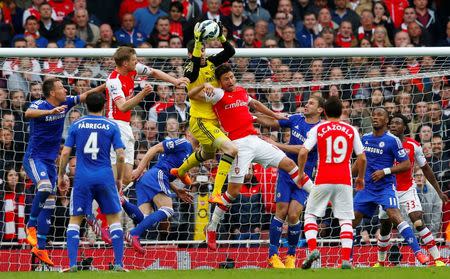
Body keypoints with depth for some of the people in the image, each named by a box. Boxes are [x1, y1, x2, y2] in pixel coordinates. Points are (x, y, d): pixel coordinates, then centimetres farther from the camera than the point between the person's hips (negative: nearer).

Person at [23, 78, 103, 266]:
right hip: (34, 157, -7)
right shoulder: (40, 105, -15)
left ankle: (40, 248, 6)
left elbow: (86, 95, 14)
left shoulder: (65, 103, 5)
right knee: (45, 187, -33)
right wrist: (51, 111, -50)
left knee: (49, 205, 3)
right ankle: (31, 226, -14)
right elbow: (28, 113, -37)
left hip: (50, 161, 7)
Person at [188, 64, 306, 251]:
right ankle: (212, 228, 4)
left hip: (254, 140, 6)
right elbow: (192, 95, -12)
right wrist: (205, 86, -31)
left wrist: (275, 116, 44)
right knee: (234, 190, -8)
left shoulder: (241, 91, 16)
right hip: (238, 144, -6)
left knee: (288, 164, 5)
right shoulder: (219, 94, -3)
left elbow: (255, 104, 36)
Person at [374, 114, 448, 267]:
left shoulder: (413, 145, -4)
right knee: (385, 228, 9)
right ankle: (380, 263, 30)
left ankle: (438, 259, -17)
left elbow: (425, 168, 6)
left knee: (418, 222, -19)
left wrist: (439, 191, 8)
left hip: (407, 190, -2)